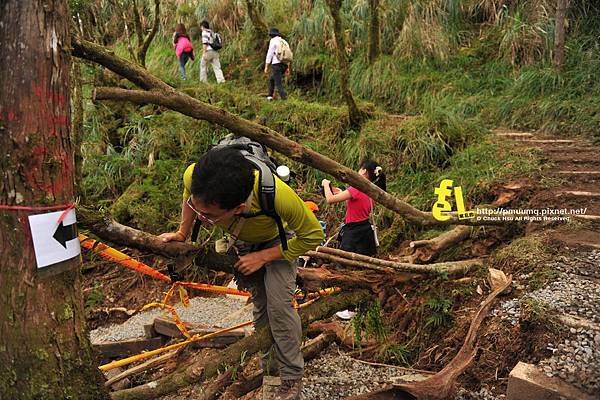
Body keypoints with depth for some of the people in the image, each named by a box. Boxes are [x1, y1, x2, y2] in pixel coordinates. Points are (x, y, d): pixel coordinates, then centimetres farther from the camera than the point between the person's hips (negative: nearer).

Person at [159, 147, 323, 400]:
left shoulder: (277, 194, -50)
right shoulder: (194, 177, -40)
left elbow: (313, 235, -30)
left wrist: (262, 257, -30)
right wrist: (182, 233, -7)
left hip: (277, 241, -4)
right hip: (243, 242, 4)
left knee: (279, 305, -15)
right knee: (259, 304, 12)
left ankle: (292, 377, 5)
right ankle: (268, 367, 32)